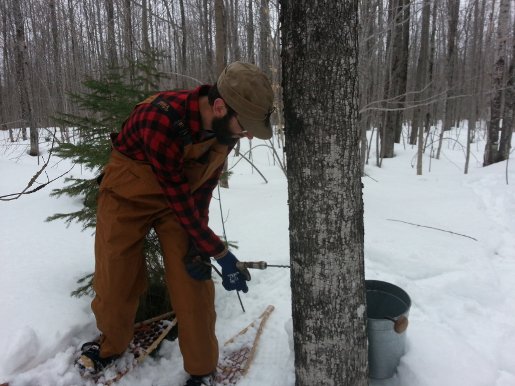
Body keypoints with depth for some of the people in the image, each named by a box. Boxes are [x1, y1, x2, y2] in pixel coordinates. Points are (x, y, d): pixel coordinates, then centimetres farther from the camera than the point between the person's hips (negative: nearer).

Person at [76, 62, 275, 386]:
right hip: (129, 193, -3)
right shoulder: (162, 118, -37)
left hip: (183, 197, 4)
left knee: (193, 279, -3)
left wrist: (198, 245, -12)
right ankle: (111, 346, 37)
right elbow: (178, 198, -31)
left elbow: (204, 186, -7)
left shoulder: (226, 125, -17)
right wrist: (221, 254, -24)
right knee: (115, 279, 5)